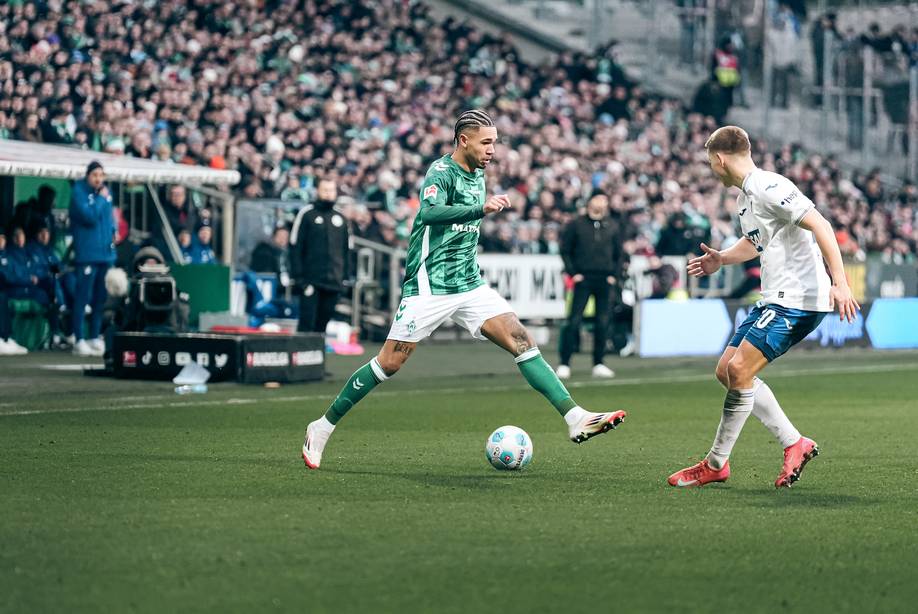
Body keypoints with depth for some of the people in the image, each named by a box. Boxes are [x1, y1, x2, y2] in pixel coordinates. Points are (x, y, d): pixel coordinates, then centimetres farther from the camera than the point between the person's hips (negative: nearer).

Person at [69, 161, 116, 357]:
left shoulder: (105, 191, 13)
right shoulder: (79, 192, -9)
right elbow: (89, 215, -20)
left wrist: (113, 230, 9)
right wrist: (101, 199, -11)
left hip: (106, 251, 7)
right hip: (87, 252, -7)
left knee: (100, 298, 11)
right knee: (83, 298, -7)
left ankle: (95, 338, 18)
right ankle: (79, 341, -5)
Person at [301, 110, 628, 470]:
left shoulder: (477, 174, 12)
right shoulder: (441, 172, -13)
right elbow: (430, 212, -35)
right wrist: (482, 209, -44)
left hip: (469, 285, 7)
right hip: (429, 287, -7)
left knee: (522, 342, -8)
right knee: (389, 363, -5)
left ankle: (574, 418, -13)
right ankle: (323, 427, 9)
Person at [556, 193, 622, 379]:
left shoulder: (612, 226, 11)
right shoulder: (576, 224, 3)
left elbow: (618, 253, 18)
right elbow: (565, 250, 4)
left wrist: (614, 274, 6)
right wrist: (572, 272, -5)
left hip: (605, 280, 3)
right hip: (583, 278, -3)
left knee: (603, 324, 3)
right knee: (574, 321, -8)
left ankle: (598, 364, 12)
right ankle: (564, 364, -7)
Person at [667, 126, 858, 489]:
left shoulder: (769, 188, -15)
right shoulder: (745, 196, 16)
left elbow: (819, 225, -23)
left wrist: (840, 282, -29)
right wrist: (722, 259, 19)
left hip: (799, 299, -11)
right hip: (774, 299, 11)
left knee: (739, 369, -16)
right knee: (727, 371, 8)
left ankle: (716, 465, -5)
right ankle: (795, 444, 12)